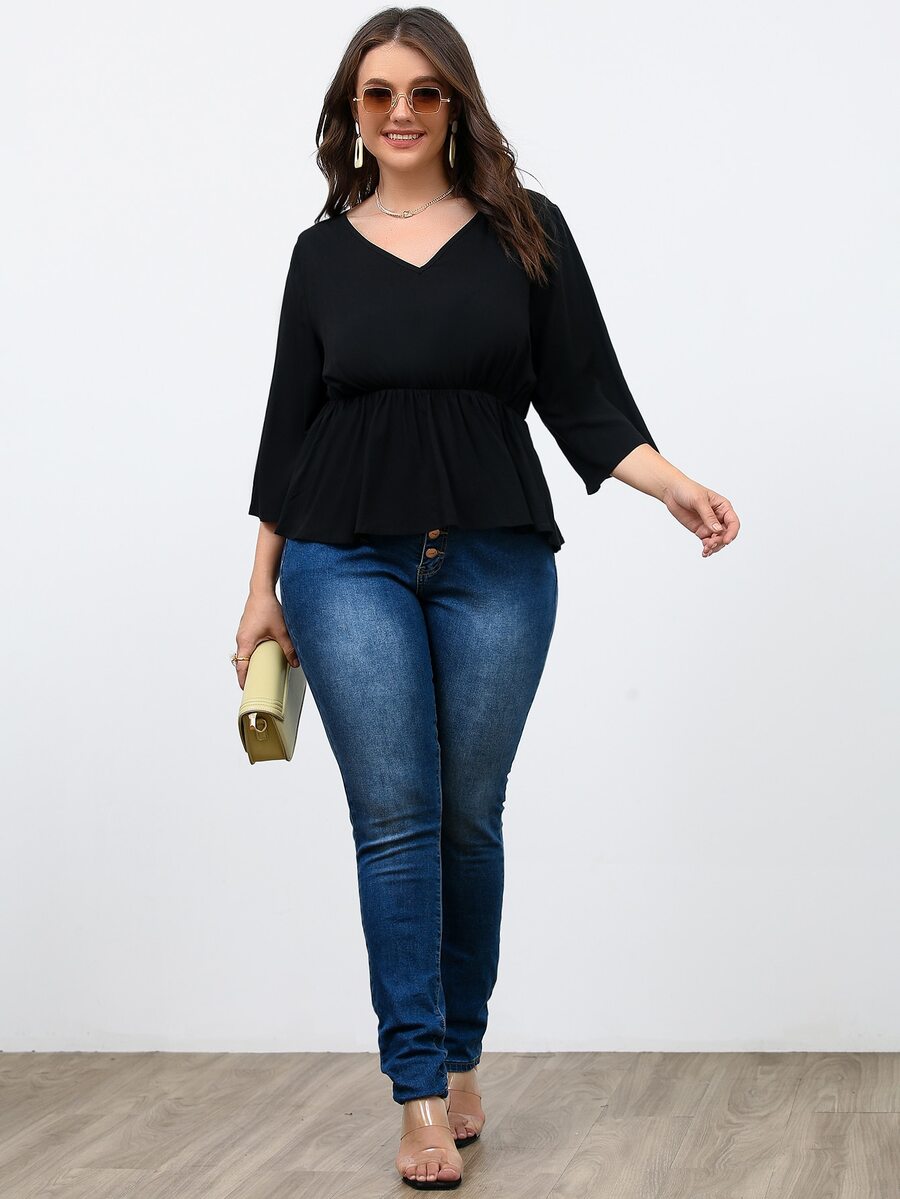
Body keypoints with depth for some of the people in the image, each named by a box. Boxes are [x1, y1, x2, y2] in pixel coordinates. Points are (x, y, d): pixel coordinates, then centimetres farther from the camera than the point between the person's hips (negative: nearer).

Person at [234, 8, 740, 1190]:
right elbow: (290, 425, 12)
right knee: (393, 815, -5)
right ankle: (420, 1093, -2)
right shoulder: (324, 252, 9)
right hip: (348, 562, 0)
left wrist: (679, 487, -14)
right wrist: (264, 589, 11)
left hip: (495, 564, 0)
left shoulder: (525, 233, 5)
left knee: (470, 816, 5)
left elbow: (585, 399, 2)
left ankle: (462, 1058, 23)